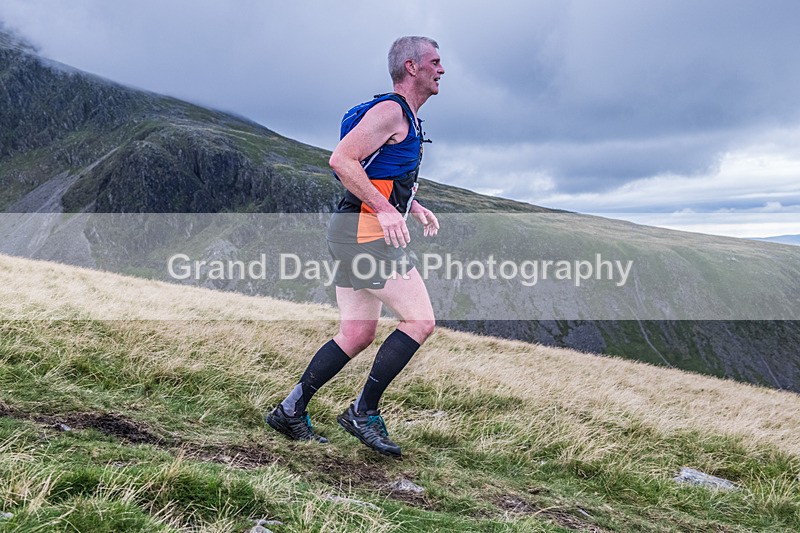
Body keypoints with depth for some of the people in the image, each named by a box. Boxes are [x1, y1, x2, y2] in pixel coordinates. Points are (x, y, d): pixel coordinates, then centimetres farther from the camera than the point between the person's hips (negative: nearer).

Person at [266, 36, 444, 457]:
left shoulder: (406, 118, 23)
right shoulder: (390, 110, -9)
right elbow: (341, 160, -20)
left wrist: (413, 207, 18)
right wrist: (384, 209, -24)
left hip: (357, 234, 10)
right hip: (366, 232, -10)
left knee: (357, 335, 10)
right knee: (420, 321, -9)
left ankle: (290, 411, 16)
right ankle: (363, 413, -1)